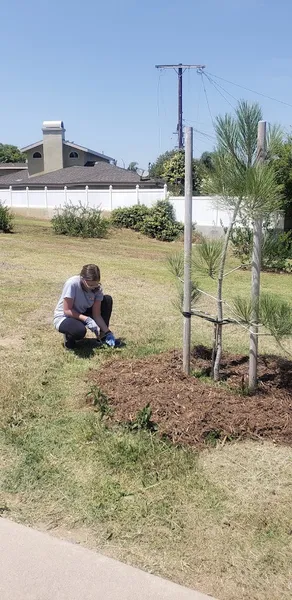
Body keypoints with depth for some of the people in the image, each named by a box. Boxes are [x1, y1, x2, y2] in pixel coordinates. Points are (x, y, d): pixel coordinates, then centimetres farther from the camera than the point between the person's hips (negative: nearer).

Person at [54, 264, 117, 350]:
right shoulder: (72, 284, -29)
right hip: (64, 317, -6)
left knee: (107, 300, -10)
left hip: (83, 314, 6)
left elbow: (96, 314, -10)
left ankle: (104, 336, 2)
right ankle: (69, 336, -2)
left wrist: (108, 332, -19)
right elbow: (67, 310, -25)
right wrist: (86, 319, -31)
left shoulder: (97, 289, -13)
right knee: (80, 331, -40)